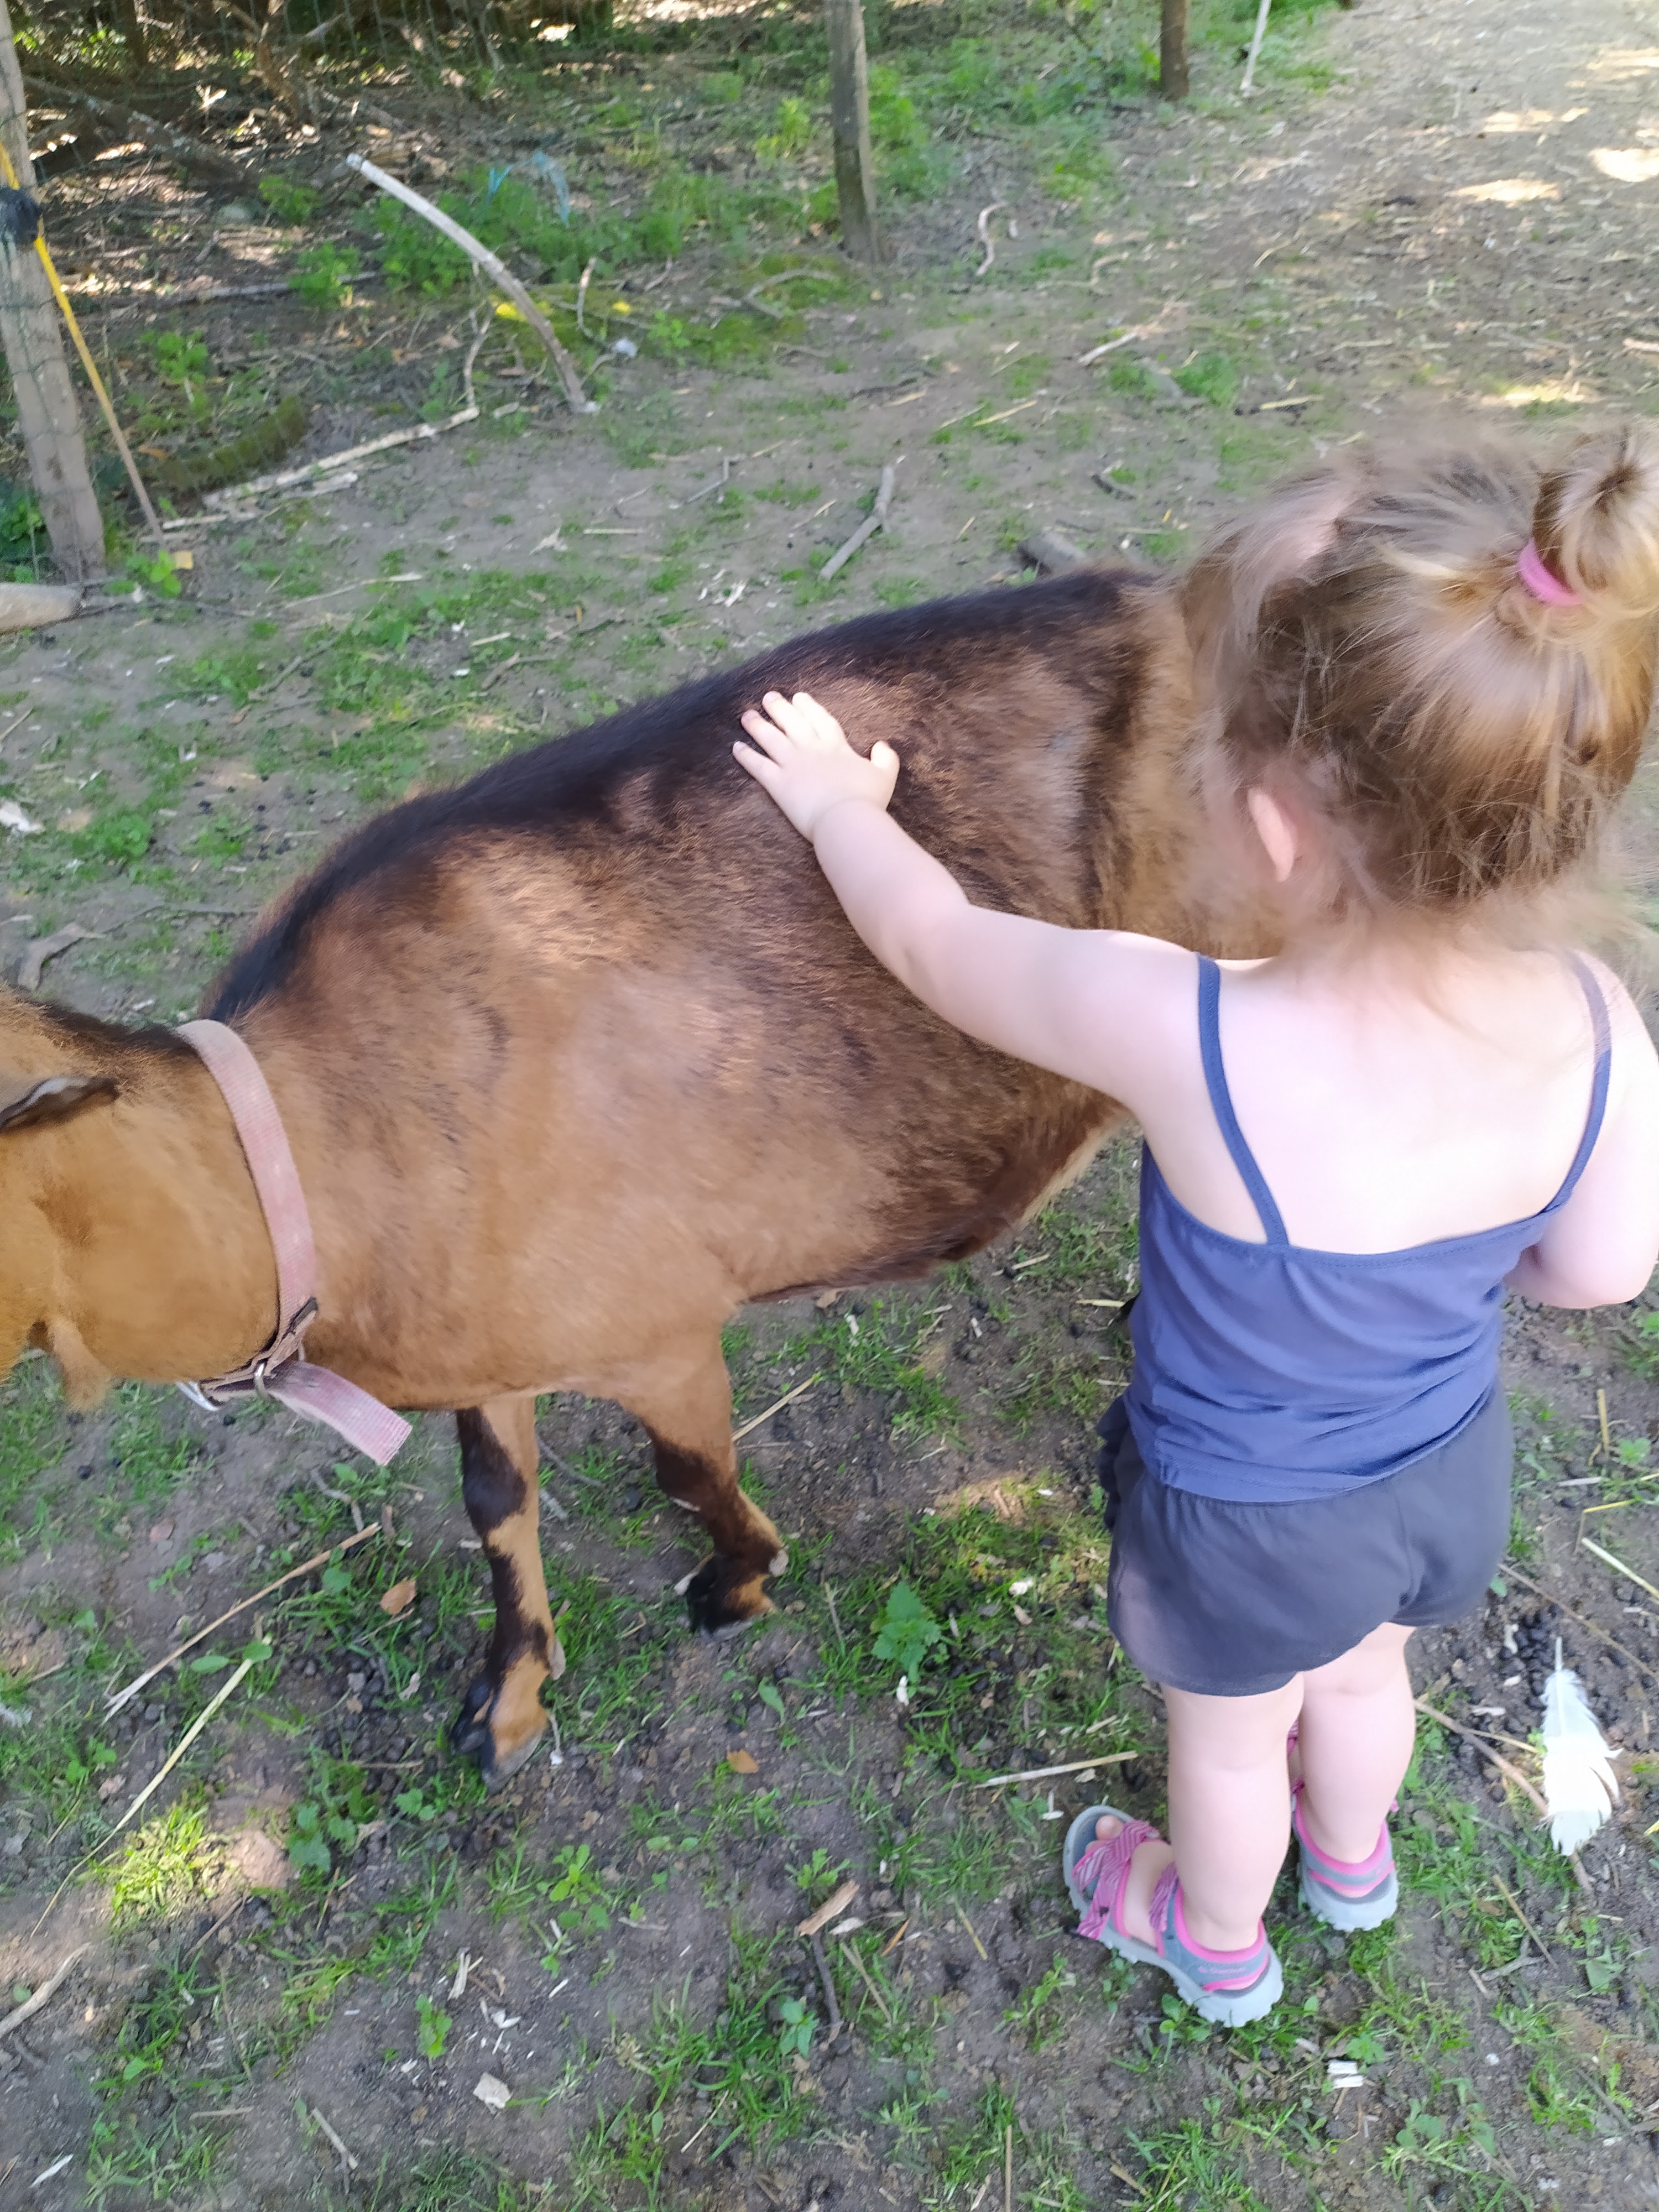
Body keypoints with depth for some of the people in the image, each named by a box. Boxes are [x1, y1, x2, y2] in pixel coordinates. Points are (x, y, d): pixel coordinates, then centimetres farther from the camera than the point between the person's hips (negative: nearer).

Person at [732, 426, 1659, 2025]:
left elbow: (933, 944, -23)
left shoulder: (1181, 1038, -41)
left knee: (1229, 1735, 28)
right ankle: (1353, 1860, 69)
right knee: (1360, 1669, 36)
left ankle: (1216, 1941, 61)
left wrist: (839, 807, -3)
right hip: (1451, 1471, 4)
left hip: (1245, 1518, -4)